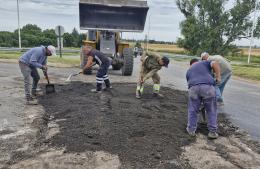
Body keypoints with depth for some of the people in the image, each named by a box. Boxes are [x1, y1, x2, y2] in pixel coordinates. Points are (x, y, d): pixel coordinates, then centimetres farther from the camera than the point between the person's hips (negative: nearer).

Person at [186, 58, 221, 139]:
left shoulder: (188, 71, 32)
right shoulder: (204, 62, 28)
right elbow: (215, 64, 6)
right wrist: (218, 77, 11)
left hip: (194, 89, 1)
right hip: (208, 87, -1)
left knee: (192, 110, 19)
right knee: (211, 110, 15)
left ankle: (191, 129, 24)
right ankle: (212, 132, 17)